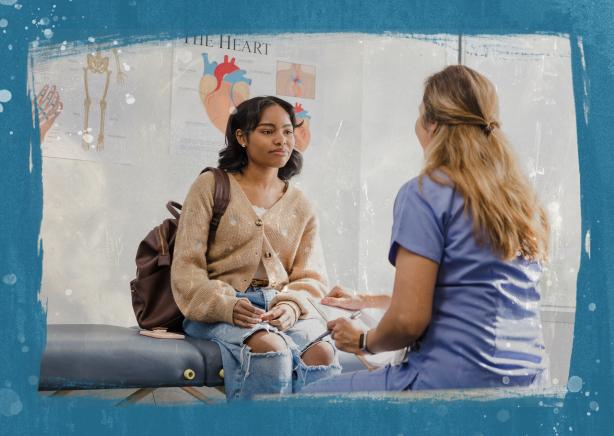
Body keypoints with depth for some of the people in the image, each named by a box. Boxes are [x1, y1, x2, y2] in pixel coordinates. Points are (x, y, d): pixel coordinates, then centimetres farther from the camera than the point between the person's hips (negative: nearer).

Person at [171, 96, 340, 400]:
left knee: (323, 352, -30)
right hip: (219, 308, -3)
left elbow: (311, 277, 13)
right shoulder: (211, 187, 8)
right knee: (271, 348, -36)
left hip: (284, 309, 3)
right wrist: (226, 306, -19)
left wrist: (292, 306, -11)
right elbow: (186, 267, 0)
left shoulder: (300, 206, 19)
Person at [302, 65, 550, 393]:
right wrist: (366, 302, 29)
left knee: (311, 397, 11)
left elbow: (409, 320, -16)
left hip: (454, 380, -8)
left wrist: (363, 342, 6)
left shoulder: (425, 192, -10)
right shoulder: (523, 198, 13)